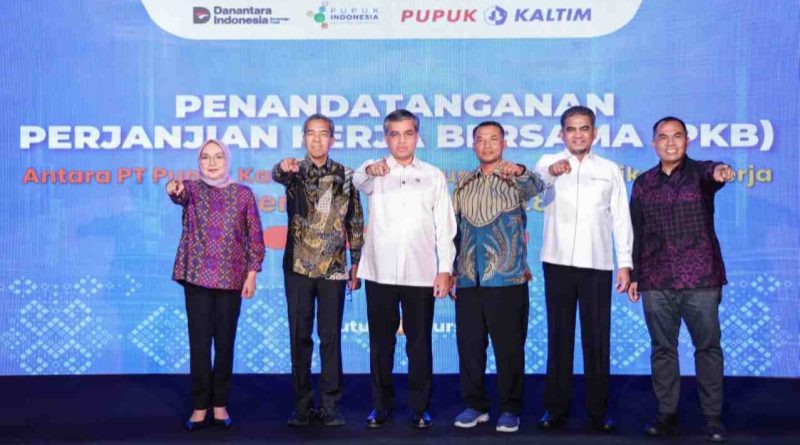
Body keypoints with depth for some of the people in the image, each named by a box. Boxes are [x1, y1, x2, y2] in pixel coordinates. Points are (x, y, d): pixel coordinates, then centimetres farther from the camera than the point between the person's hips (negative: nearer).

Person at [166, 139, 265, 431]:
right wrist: (172, 189, -46)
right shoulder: (192, 189, 3)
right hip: (197, 276, 0)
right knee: (199, 341, 1)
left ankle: (220, 404, 17)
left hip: (231, 278, 0)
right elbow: (180, 195, -22)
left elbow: (255, 237, 3)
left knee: (225, 341, 5)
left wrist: (252, 274, -3)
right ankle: (200, 405, 11)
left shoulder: (243, 194, 3)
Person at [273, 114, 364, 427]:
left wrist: (357, 263, 5)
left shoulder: (346, 176, 5)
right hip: (298, 266, 0)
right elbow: (277, 175, -24)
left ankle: (330, 405, 11)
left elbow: (355, 222, 9)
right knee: (299, 336, 4)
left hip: (334, 268, 0)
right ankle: (302, 404, 14)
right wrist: (283, 168, -48)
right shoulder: (295, 171, 1)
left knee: (331, 336, 3)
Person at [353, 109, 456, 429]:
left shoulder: (434, 176, 8)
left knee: (419, 343, 5)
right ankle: (380, 406, 19)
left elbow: (445, 226, 6)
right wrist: (369, 170, -44)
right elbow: (358, 181, -21)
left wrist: (445, 270, -2)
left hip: (421, 273, 0)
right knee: (380, 343, 7)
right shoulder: (375, 172, 5)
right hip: (380, 271, 0)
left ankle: (419, 408, 16)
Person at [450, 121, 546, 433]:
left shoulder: (516, 179, 2)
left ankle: (510, 409, 14)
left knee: (509, 347, 1)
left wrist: (520, 172, -44)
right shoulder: (463, 184, 13)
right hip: (468, 279, 4)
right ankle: (474, 405, 20)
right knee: (469, 345, 7)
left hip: (507, 278, -4)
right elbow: (453, 230, 16)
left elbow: (535, 187, -23)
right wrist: (451, 270, 10)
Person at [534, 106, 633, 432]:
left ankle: (598, 410, 12)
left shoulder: (610, 170, 10)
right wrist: (551, 171, -43)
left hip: (597, 264, 1)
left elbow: (621, 218, 9)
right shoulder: (548, 163, 5)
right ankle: (556, 408, 13)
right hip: (558, 262, 0)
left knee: (597, 339, 3)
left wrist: (625, 263, 2)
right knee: (559, 336, 5)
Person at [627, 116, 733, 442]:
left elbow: (711, 172, -26)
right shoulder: (643, 183, 9)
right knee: (662, 349, 8)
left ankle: (712, 417, 13)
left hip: (700, 279, -2)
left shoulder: (699, 173, 0)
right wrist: (633, 275, 9)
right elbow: (635, 232, 12)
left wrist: (720, 170, -50)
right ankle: (667, 414, 17)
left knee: (708, 347, 3)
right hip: (656, 281, 3)